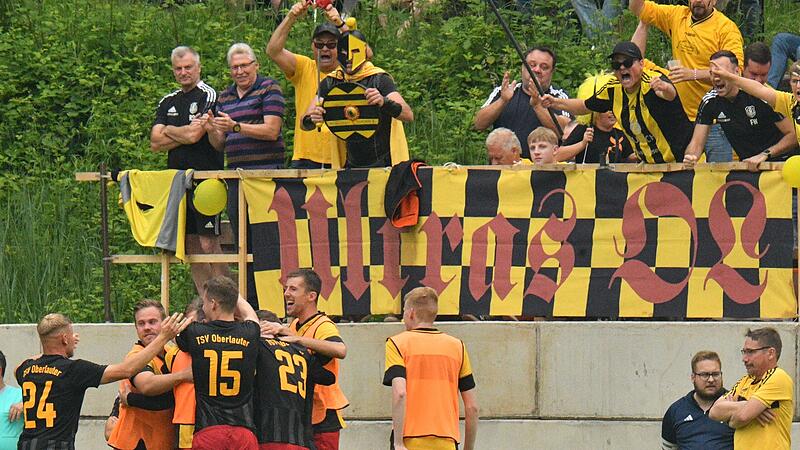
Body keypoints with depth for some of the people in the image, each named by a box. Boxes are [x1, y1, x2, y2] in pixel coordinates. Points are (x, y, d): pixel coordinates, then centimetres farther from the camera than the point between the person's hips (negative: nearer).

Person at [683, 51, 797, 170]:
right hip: (745, 165, 5)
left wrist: (764, 155, -25)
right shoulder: (710, 102, -2)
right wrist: (690, 157, -24)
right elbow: (697, 142, 0)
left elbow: (793, 135, -14)